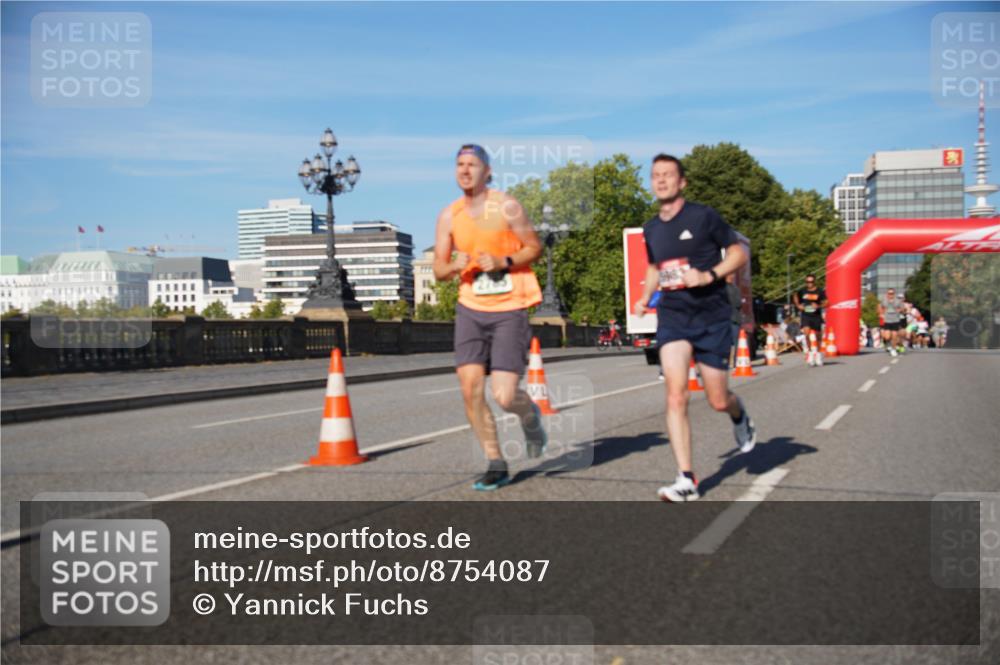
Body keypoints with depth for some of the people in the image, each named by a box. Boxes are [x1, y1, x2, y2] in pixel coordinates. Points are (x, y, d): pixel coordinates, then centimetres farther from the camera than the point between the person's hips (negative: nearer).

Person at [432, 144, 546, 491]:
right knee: (470, 389, -7)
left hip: (509, 310, -4)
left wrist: (503, 262, -15)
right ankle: (496, 464, 10)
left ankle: (530, 414, 28)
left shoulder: (507, 207, -5)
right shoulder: (448, 216, 6)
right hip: (471, 309, 4)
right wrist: (455, 266, -14)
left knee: (504, 397, -11)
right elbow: (438, 269, 9)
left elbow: (534, 248, 1)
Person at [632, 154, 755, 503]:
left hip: (711, 315, -3)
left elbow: (738, 253, -1)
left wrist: (709, 275, -17)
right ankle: (686, 480, -13)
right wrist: (645, 297, 10)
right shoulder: (651, 229, 9)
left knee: (718, 401, 5)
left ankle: (740, 417, 43)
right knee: (676, 396, -14)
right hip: (671, 316, 3)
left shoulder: (703, 216, -5)